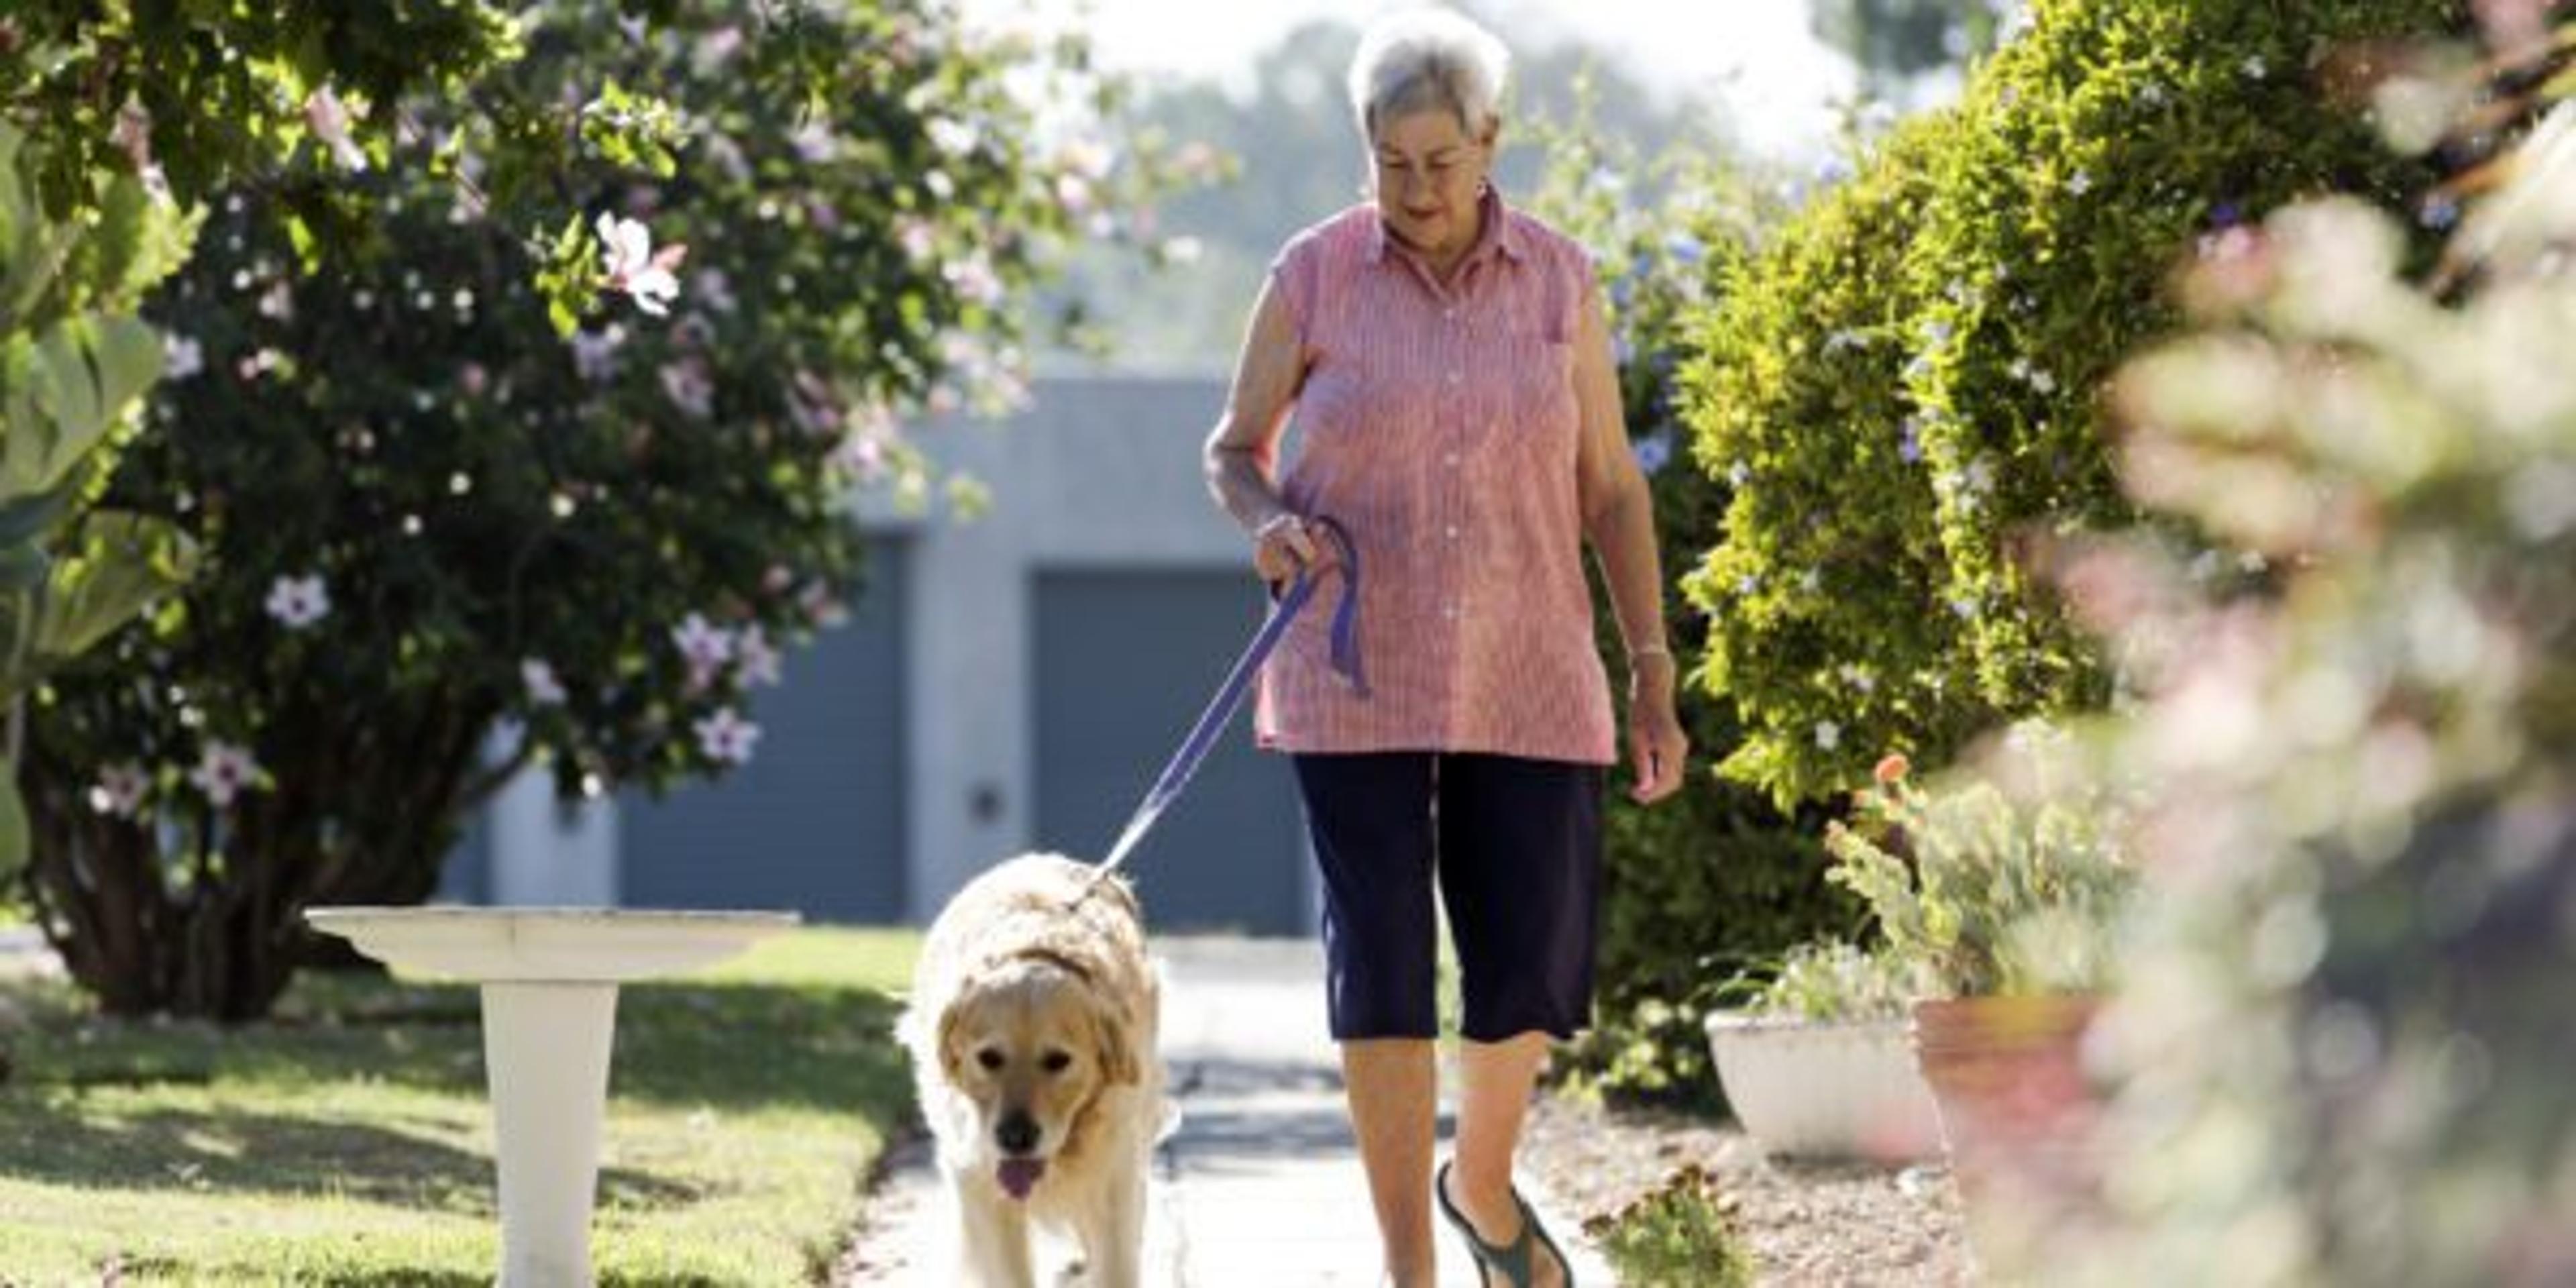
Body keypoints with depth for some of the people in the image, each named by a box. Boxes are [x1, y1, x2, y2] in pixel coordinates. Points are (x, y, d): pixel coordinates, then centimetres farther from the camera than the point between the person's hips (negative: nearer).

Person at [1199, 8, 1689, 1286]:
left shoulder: (1558, 280, 4)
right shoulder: (1315, 275, -1)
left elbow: (1610, 487, 9)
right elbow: (1233, 449, 8)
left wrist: (1652, 677, 4)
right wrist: (1267, 524, -15)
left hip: (1523, 680, 2)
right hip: (1357, 679, -2)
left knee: (1533, 965, 1)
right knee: (1381, 965, -6)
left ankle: (1482, 1184, 31)